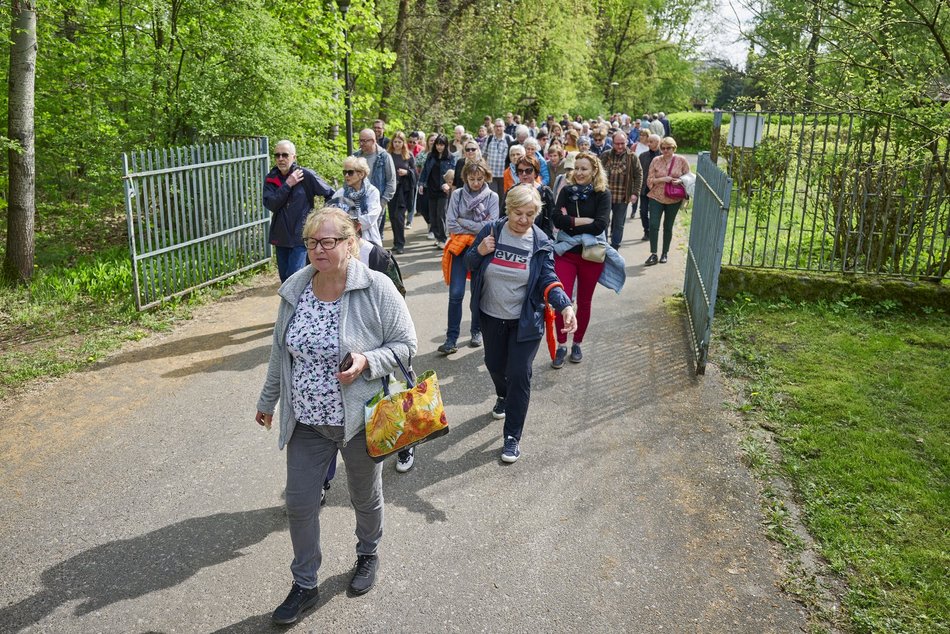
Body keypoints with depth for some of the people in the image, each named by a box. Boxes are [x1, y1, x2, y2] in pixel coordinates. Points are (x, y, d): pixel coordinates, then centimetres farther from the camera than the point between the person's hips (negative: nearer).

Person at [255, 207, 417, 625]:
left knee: (365, 497, 19)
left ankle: (368, 554, 48)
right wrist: (268, 400, 17)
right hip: (305, 420, 4)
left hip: (359, 419, -3)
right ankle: (304, 584, 31)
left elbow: (405, 344, -11)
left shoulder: (376, 289, -18)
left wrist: (367, 362, -29)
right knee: (300, 504, 9)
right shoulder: (294, 289, -3)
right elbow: (280, 350, 8)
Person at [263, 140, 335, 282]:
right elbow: (270, 204, -12)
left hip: (302, 236, -5)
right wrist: (288, 184, -16)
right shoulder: (270, 179, 3)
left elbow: (331, 194, 0)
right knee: (285, 280, 13)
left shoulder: (306, 175, -8)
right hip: (281, 237, 5)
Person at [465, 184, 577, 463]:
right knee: (494, 365, 21)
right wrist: (479, 252, -22)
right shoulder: (491, 231, -8)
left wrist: (565, 305, -30)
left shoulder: (540, 243, -11)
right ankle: (502, 396, 56)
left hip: (525, 321, -2)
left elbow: (548, 280, -12)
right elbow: (470, 265, 1)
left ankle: (513, 437, 10)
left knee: (519, 375, -4)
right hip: (491, 317, 3)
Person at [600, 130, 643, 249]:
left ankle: (614, 248, 18)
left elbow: (639, 175, 0)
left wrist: (635, 193, -7)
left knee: (618, 224, 7)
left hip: (622, 197, -1)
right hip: (605, 195, 1)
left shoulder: (631, 157, -2)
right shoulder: (605, 155, 1)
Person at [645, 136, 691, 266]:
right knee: (653, 225, -8)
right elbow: (649, 180, -2)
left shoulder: (681, 161, -2)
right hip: (656, 198, 0)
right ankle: (653, 254, -1)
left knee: (668, 227, 11)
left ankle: (665, 253, 24)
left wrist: (680, 181, -15)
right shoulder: (655, 161, -1)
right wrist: (663, 179, -17)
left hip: (673, 200, 0)